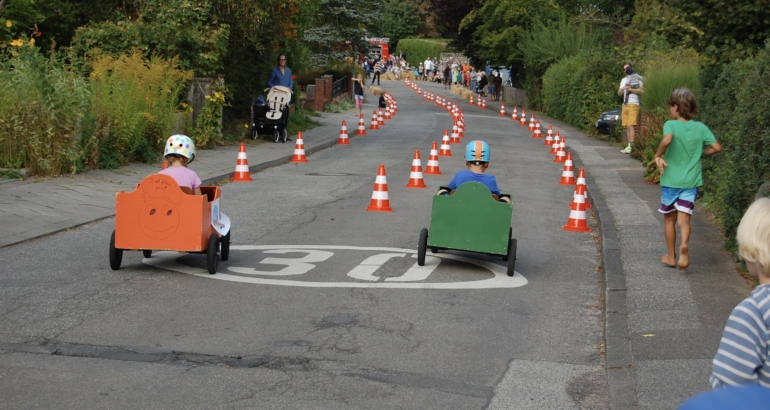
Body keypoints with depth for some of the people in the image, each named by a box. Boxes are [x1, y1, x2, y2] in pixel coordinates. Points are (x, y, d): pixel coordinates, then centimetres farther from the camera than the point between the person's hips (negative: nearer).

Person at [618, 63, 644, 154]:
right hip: (625, 105, 7)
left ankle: (631, 146, -20)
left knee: (631, 126, -15)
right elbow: (619, 93, 16)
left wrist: (631, 89, -17)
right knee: (627, 127, 3)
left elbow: (642, 90, -8)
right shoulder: (624, 80, 22)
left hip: (633, 104, -7)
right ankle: (629, 145, 4)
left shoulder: (637, 78, 2)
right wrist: (623, 88, -5)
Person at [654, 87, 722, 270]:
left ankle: (671, 257, 25)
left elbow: (667, 140, -31)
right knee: (684, 219, 0)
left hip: (670, 180, -2)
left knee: (670, 219, 14)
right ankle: (684, 244, -32)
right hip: (690, 181, 2)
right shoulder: (701, 128, 0)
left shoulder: (671, 125, -11)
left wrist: (658, 155, -16)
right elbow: (716, 147, -3)